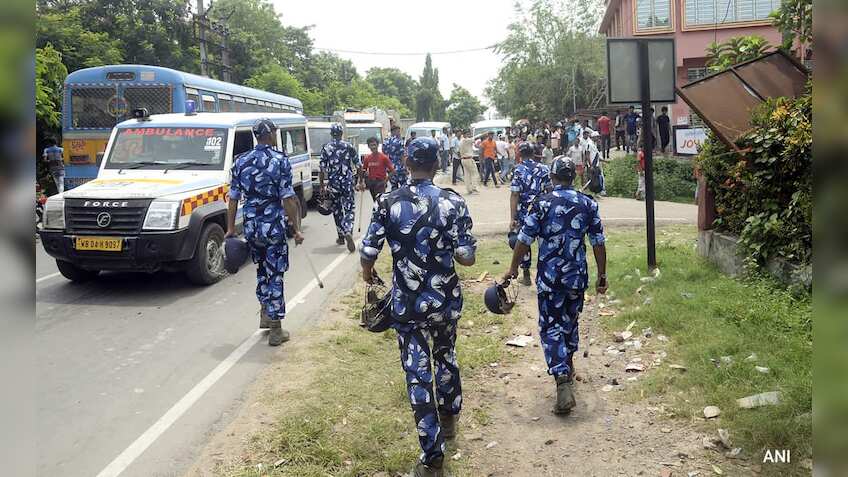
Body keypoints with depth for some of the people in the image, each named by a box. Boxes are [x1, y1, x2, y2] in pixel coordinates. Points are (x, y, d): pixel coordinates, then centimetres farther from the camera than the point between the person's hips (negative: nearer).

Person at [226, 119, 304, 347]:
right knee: (275, 275, 1)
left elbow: (233, 198, 6)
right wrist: (296, 229, -7)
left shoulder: (241, 161, 5)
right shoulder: (280, 160, -9)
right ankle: (276, 330, 5)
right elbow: (287, 198, -12)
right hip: (274, 226, -5)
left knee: (262, 270, 24)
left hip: (250, 226, 5)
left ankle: (265, 315, 32)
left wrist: (231, 228, 13)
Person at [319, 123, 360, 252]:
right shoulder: (349, 147, -1)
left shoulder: (325, 148, -2)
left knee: (337, 210, 14)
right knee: (349, 209, 2)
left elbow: (322, 169, -3)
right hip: (348, 183, -1)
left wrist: (322, 186, 5)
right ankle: (348, 232, -23)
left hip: (333, 184, 1)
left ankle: (341, 237, 21)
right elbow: (358, 166, 2)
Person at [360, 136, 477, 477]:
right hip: (444, 300, 1)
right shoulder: (453, 203, -10)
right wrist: (469, 245, 11)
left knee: (417, 373, 5)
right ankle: (449, 419, 48)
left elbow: (367, 254, -7)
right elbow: (466, 257, -12)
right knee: (445, 357, 26)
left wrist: (368, 273, 15)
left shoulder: (387, 203, -9)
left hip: (406, 303, -1)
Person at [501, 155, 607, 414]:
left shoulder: (543, 204, -10)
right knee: (570, 320, 23)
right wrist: (602, 275, 10)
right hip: (577, 275, 4)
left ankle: (562, 381, -13)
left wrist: (513, 268, 5)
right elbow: (599, 243, 1)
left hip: (548, 276, -3)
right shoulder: (588, 204, -1)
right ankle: (568, 366, 43)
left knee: (551, 327, 0)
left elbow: (524, 240, -8)